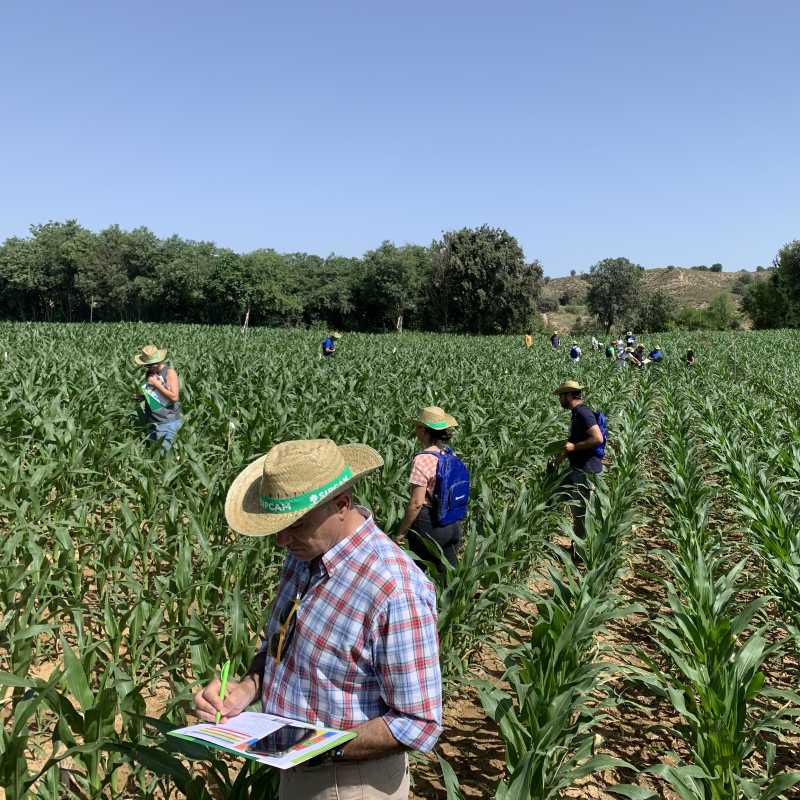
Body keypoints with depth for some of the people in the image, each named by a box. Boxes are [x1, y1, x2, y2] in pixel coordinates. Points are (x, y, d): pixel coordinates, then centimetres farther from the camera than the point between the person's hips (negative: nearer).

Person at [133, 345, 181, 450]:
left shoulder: (169, 372, -9)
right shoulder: (149, 373, 13)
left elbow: (174, 397, -18)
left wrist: (156, 384, -15)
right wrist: (141, 397, 6)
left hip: (167, 422, -7)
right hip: (151, 422, 7)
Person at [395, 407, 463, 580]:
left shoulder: (422, 459, -20)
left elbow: (416, 503, -20)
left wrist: (401, 532, -10)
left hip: (429, 525, -7)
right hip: (453, 524, 7)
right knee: (449, 573, 16)